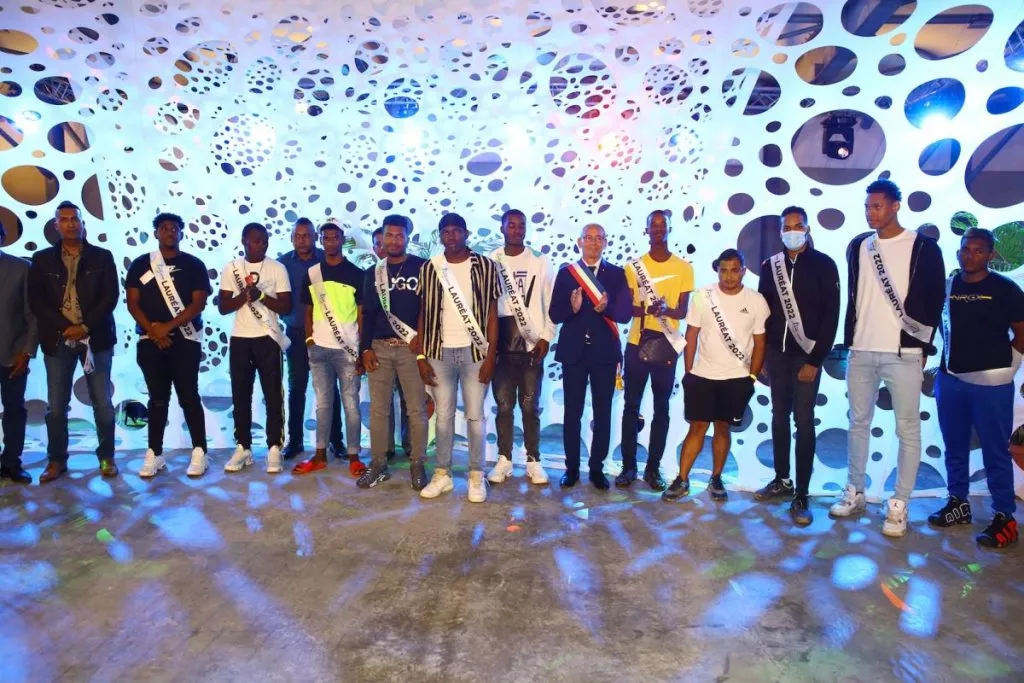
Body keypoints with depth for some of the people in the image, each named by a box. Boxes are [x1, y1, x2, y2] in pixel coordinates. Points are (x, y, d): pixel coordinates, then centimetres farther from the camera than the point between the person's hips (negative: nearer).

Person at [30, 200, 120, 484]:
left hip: (96, 337, -1)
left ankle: (106, 457, 15)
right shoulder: (42, 259, 8)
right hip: (58, 339, 1)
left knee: (102, 403, 3)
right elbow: (36, 300, 1)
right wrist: (64, 327, -11)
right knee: (56, 406, 5)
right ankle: (56, 460, 18)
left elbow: (110, 296, -3)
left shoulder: (102, 257, 5)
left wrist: (85, 326, -13)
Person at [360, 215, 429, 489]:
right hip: (379, 347, 3)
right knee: (379, 408, 6)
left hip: (411, 347, -3)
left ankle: (417, 465, 11)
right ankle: (378, 464, 16)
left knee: (416, 409, 0)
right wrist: (365, 348, 4)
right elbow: (368, 314, 13)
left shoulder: (422, 267, 2)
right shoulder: (373, 273, 13)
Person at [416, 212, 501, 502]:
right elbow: (423, 315, 7)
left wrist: (491, 356, -7)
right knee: (443, 414, 10)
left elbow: (492, 315, -1)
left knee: (475, 415, 4)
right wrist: (421, 356, 1)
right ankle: (443, 473, 21)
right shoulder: (429, 268, 5)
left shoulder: (486, 266, -1)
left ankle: (477, 475, 16)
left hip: (474, 351, -2)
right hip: (440, 352, 2)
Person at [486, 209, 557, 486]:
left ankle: (533, 460, 14)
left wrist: (546, 337, -4)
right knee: (504, 405, 6)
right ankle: (504, 459, 16)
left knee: (530, 405, 5)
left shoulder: (540, 262, 6)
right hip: (501, 345, 0)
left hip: (532, 345, 0)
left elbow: (551, 303, 4)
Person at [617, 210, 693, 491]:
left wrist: (667, 309, -22)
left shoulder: (684, 268, 4)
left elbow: (684, 311, 0)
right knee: (631, 406, 2)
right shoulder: (634, 266, 5)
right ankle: (628, 466, 10)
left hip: (666, 346, 0)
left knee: (661, 408, 5)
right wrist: (647, 309, -19)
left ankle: (653, 467, 13)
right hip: (636, 343, 0)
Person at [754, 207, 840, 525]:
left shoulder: (823, 264, -3)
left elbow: (831, 315, -7)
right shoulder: (770, 266, 8)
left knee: (803, 420, -4)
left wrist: (815, 360, -12)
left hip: (805, 354, -4)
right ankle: (782, 480, 24)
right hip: (776, 352, 4)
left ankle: (801, 496, 2)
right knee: (779, 417, 11)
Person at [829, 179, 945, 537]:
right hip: (861, 352, 4)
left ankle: (899, 505, 11)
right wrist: (850, 342, 11)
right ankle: (855, 492, 23)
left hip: (904, 353, -4)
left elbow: (935, 301, -1)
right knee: (858, 423, 11)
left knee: (908, 429, 1)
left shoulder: (924, 247, -2)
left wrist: (924, 348, -4)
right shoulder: (859, 246, 11)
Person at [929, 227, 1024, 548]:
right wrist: (946, 364, 8)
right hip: (949, 380, 4)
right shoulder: (945, 287, 6)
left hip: (990, 383, -4)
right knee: (955, 447, 13)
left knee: (995, 453, 1)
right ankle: (958, 503, 27)